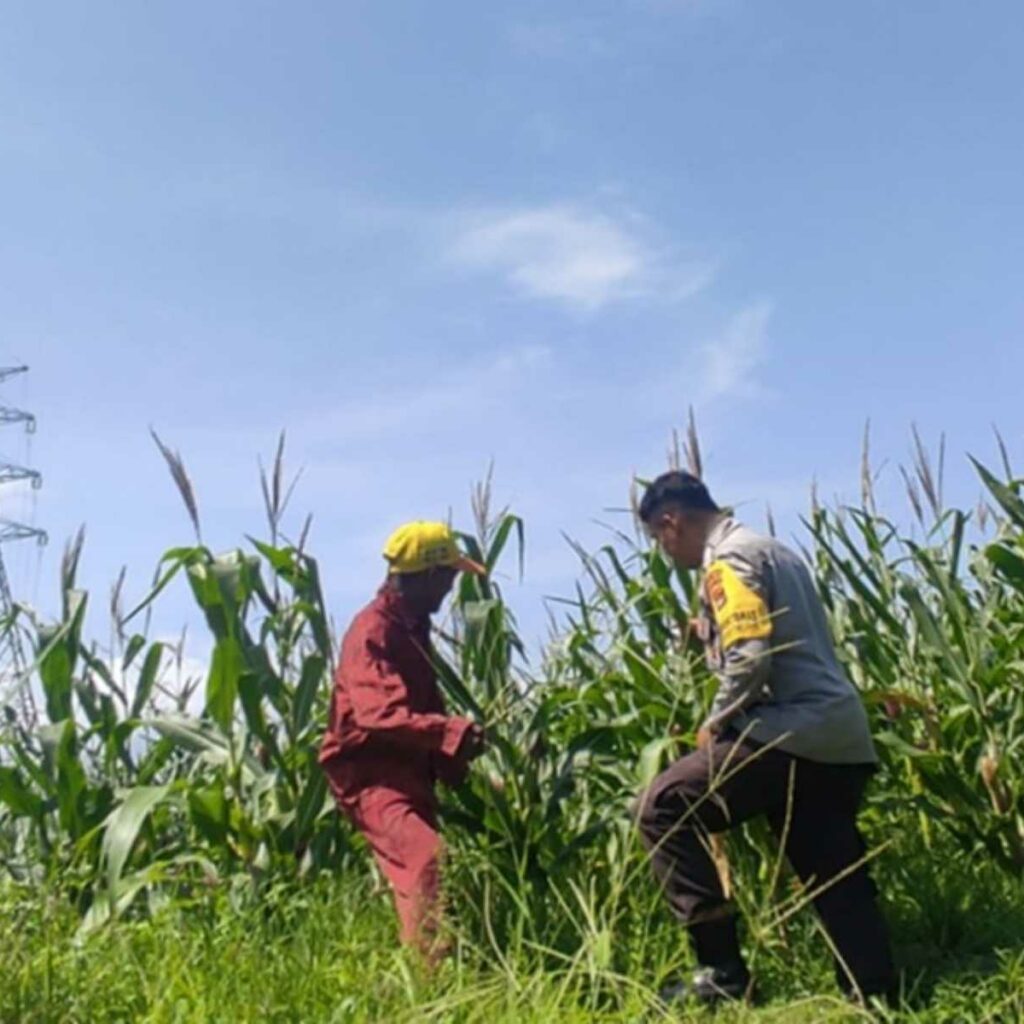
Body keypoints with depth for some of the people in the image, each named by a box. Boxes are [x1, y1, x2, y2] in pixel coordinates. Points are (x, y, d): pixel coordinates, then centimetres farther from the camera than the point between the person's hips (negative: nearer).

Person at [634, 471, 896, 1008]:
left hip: (791, 731, -10)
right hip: (841, 736, 10)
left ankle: (723, 971, -7)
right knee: (839, 881, 11)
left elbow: (751, 657, -21)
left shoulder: (728, 559, -8)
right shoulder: (771, 549, 22)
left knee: (662, 809, -7)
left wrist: (715, 723, -7)